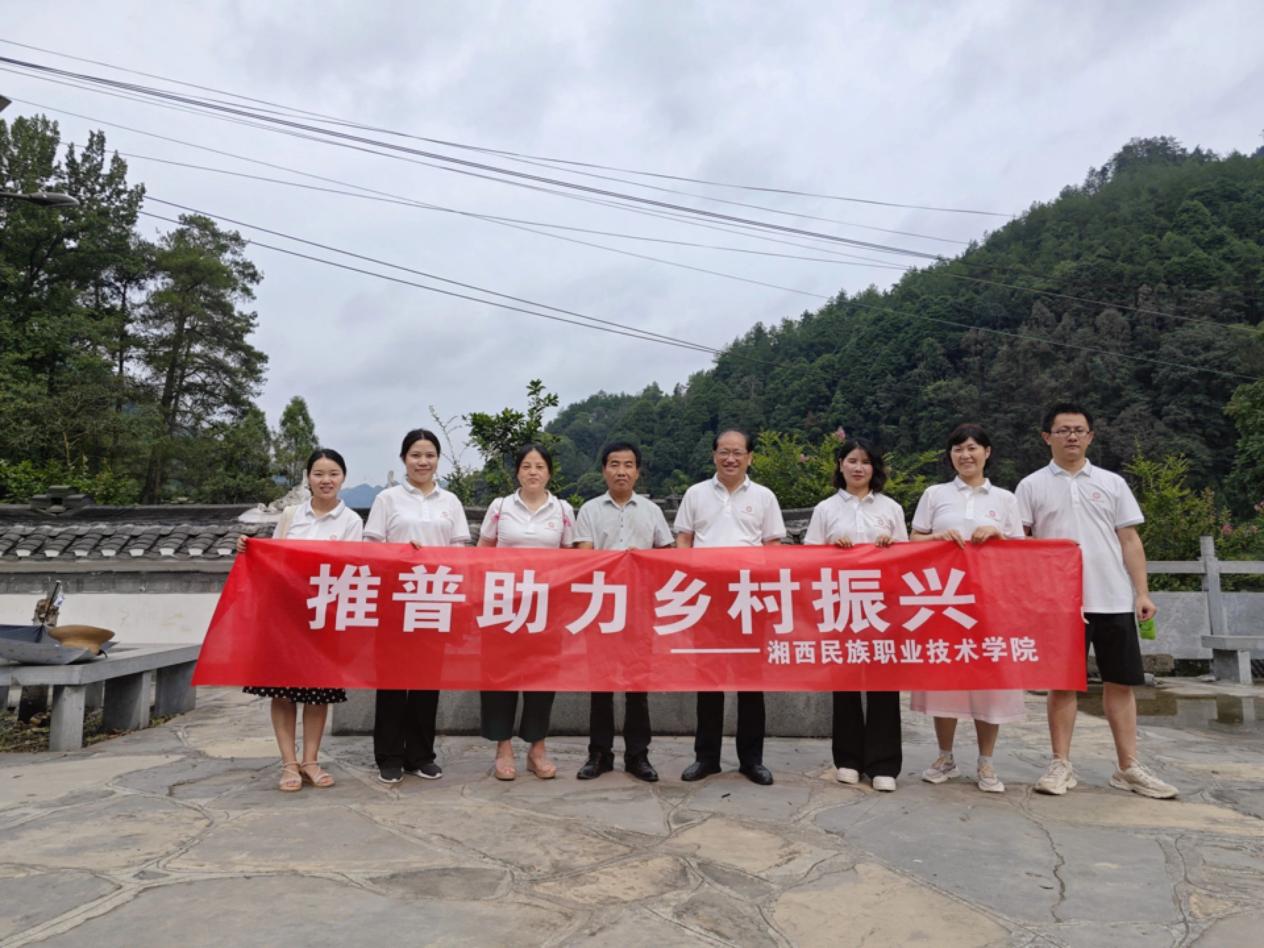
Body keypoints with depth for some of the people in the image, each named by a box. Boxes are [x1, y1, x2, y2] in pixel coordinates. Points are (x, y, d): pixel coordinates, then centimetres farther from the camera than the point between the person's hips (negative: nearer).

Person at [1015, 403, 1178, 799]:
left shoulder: (1112, 483, 10)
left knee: (1120, 681, 6)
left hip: (1113, 599, 2)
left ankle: (1128, 768, 17)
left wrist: (1142, 592, 1)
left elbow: (1130, 540, 8)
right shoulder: (1032, 486, 4)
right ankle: (1061, 765, 12)